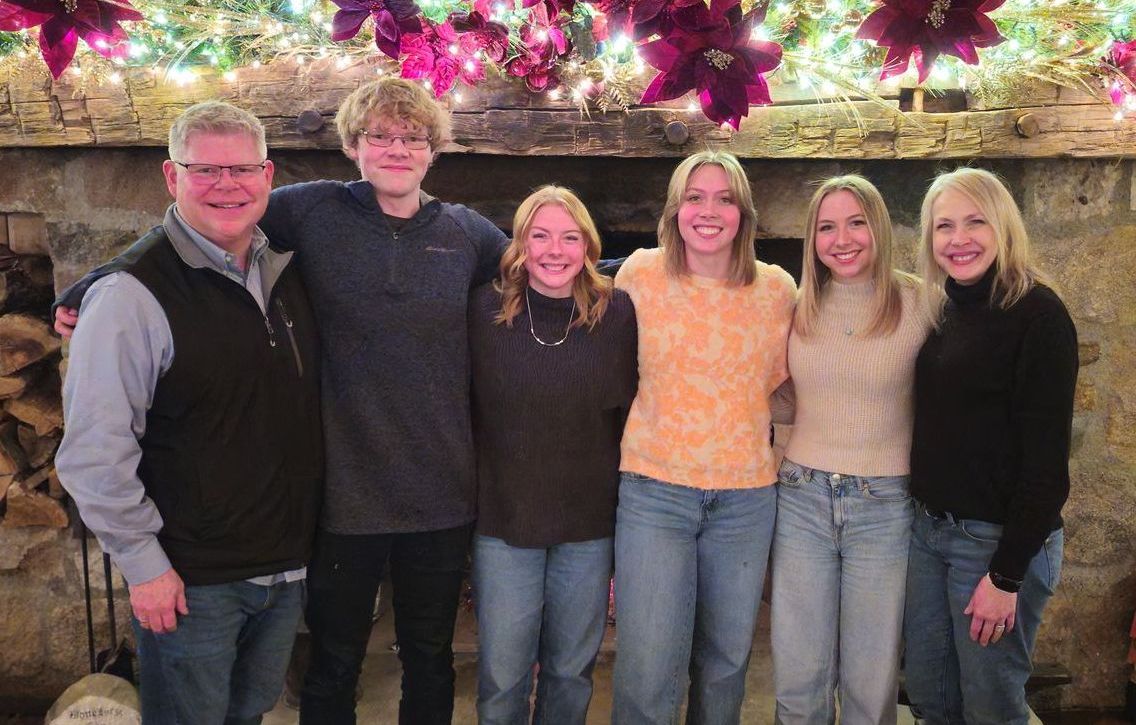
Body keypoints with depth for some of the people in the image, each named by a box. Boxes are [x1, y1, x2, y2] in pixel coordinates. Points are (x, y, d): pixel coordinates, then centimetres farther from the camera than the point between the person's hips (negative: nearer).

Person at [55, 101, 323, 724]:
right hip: (189, 580, -6)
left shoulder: (286, 270, 4)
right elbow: (95, 451, -17)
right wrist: (144, 563, -15)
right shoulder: (131, 294, -17)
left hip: (286, 569, 6)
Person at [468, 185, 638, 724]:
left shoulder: (617, 315, -5)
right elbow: (464, 412, 1)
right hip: (503, 522, 0)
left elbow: (633, 417, 0)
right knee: (501, 681, 10)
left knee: (572, 672, 17)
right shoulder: (486, 310, -5)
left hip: (591, 528, 1)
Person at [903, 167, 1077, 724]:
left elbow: (1046, 458, -16)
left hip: (1001, 539, -6)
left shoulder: (1036, 312, -13)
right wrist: (923, 516, 5)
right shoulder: (943, 311, 8)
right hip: (928, 530, 7)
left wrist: (1007, 574, -17)